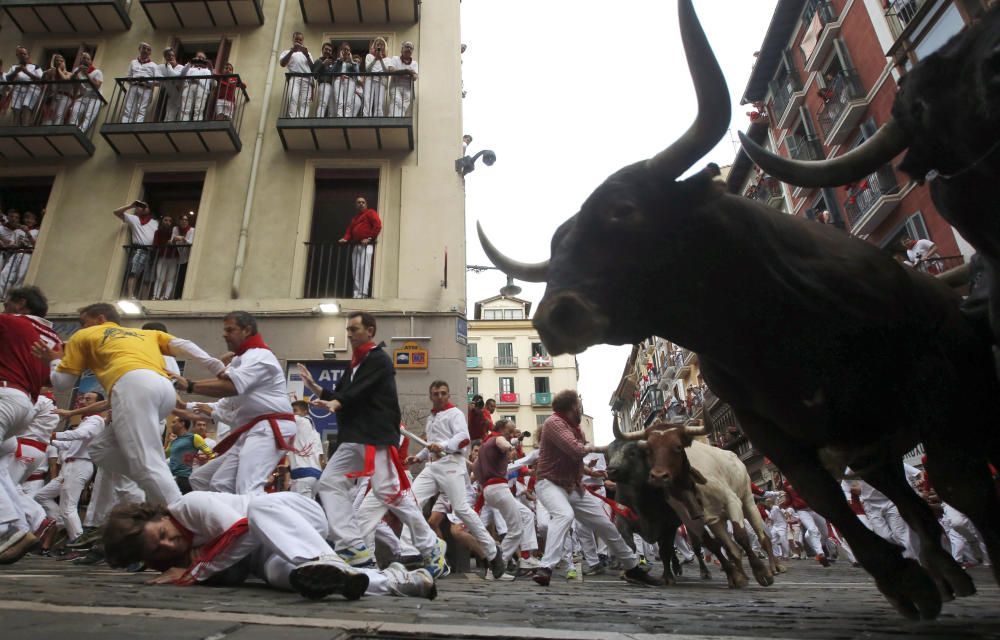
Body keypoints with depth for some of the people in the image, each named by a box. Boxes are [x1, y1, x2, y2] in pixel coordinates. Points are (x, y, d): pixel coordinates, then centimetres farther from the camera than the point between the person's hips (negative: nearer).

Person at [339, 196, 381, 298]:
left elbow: (378, 225, -9)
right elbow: (350, 230, 22)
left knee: (364, 268, -16)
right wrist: (346, 238, 1)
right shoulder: (354, 218, 30)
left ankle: (364, 294, -22)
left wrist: (369, 238, -16)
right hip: (356, 246, 8)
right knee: (356, 270, 0)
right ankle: (356, 294, -1)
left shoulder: (370, 212, 6)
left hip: (366, 245, -8)